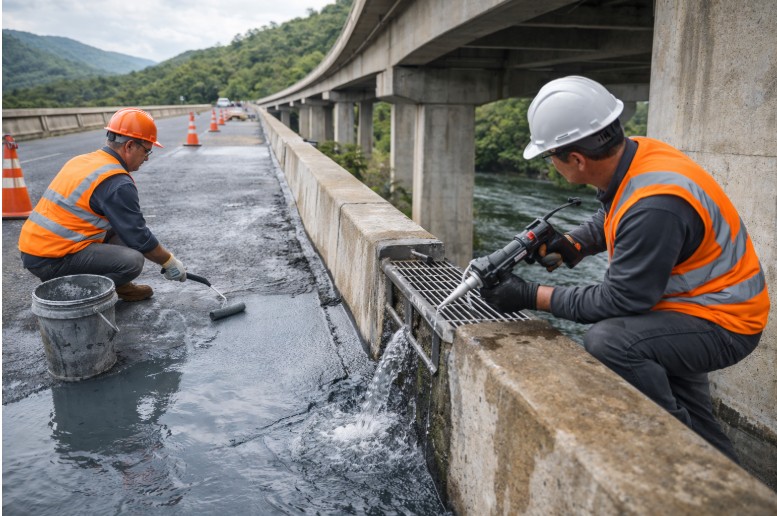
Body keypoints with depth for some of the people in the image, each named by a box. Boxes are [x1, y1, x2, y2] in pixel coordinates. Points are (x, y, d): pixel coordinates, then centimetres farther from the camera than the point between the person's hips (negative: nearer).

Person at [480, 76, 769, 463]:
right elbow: (608, 221, 12)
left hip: (722, 322, -10)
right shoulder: (634, 153, -8)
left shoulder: (653, 206, -35)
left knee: (609, 341, -30)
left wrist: (532, 296, -22)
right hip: (695, 299, 10)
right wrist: (568, 244, -6)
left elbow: (620, 301, -26)